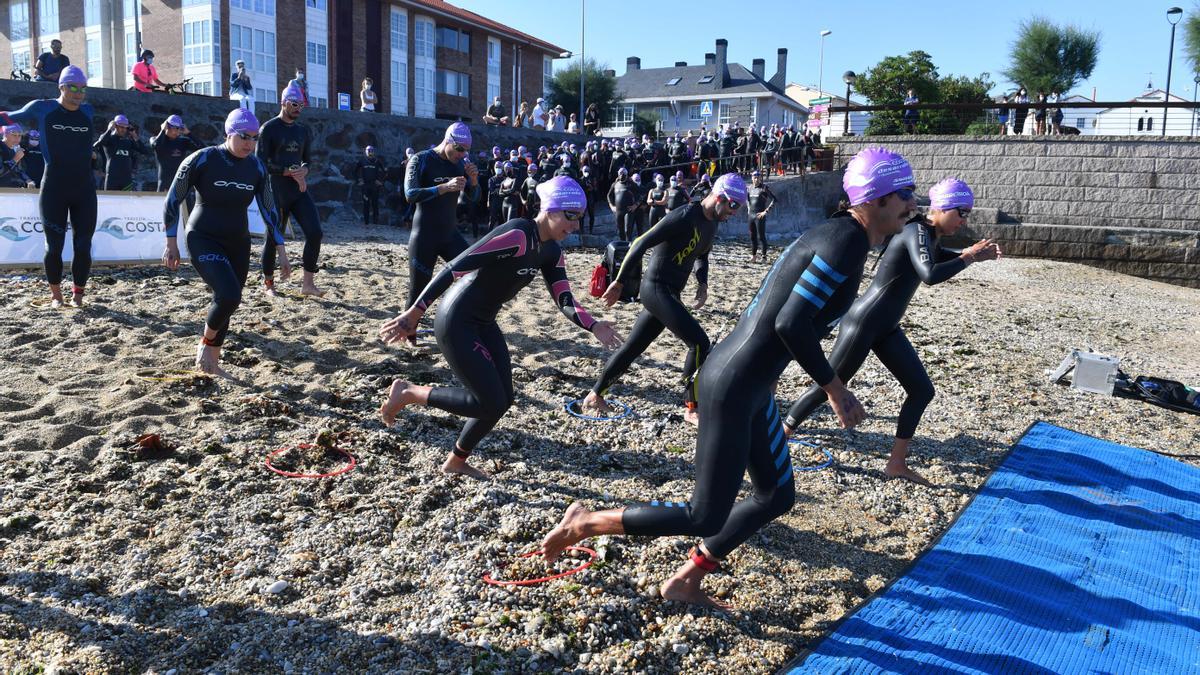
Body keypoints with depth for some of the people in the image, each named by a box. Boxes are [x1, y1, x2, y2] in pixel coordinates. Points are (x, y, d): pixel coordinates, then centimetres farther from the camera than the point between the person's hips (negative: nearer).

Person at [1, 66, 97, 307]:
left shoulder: (87, 111, 8)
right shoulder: (41, 108, 0)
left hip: (84, 190, 2)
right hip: (53, 189, -2)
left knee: (83, 247, 0)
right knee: (54, 246, 1)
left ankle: (78, 294, 15)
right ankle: (56, 293, 20)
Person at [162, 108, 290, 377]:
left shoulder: (257, 168, -1)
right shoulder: (202, 160, -13)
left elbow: (269, 210, 7)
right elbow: (173, 200, -4)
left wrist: (282, 252, 4)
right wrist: (171, 243, -5)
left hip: (239, 242, 5)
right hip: (204, 239, -5)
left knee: (227, 302, 8)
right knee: (229, 296, -25)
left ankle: (212, 362, 28)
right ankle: (206, 342, 5)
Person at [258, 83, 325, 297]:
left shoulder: (304, 131, 13)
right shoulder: (269, 128, -4)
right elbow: (261, 162, -9)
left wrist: (304, 170, -5)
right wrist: (289, 172, -16)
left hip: (300, 190, 5)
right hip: (277, 191, -5)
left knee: (315, 233, -9)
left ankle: (308, 283, -2)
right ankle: (268, 284, 19)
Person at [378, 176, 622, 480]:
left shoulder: (552, 251, 2)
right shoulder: (517, 235, -26)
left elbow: (565, 302, -1)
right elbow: (455, 268, -27)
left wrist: (594, 326, -21)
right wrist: (414, 313, -26)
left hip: (484, 323, 9)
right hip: (456, 324, -9)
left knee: (503, 400, 9)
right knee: (490, 404, -8)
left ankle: (456, 461, 30)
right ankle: (408, 392, 8)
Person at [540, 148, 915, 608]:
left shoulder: (831, 234, 13)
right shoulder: (848, 241, -17)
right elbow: (791, 324, -25)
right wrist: (834, 388, -14)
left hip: (751, 386, 11)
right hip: (733, 389, -11)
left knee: (777, 496, 20)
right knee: (704, 517, 0)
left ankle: (684, 582, 30)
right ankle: (582, 523, 14)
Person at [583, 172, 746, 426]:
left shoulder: (711, 223, 9)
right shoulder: (684, 216, -18)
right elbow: (641, 244, -18)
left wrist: (702, 284, 7)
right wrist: (619, 282, -15)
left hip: (669, 293, 9)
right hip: (656, 288, -9)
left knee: (634, 346, 15)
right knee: (700, 343, -13)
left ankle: (595, 395, 27)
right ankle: (692, 408, -1)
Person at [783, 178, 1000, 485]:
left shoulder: (930, 236, 8)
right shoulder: (917, 231, -19)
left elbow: (940, 258, 30)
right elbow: (930, 275, -35)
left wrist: (978, 255, 12)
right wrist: (968, 257, -21)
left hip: (887, 329, 10)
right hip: (863, 322, -10)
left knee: (922, 390, 8)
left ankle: (897, 463, 16)